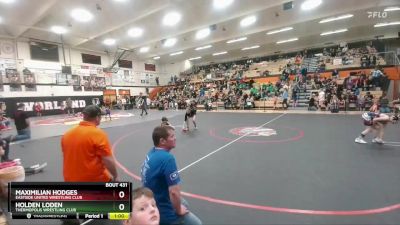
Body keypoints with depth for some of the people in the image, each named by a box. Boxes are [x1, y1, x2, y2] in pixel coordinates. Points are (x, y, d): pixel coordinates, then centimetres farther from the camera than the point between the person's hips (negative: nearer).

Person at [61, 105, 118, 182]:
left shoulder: (67, 134, 2)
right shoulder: (98, 134, -19)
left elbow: (68, 158, 15)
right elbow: (108, 161, -21)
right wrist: (115, 176, -6)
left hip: (71, 179, 6)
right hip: (95, 179, -5)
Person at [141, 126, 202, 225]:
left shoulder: (152, 152, -4)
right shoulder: (167, 158, -30)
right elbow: (174, 192, -32)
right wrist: (179, 211, -12)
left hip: (154, 204, 8)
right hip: (164, 211, -8)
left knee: (184, 203, 29)